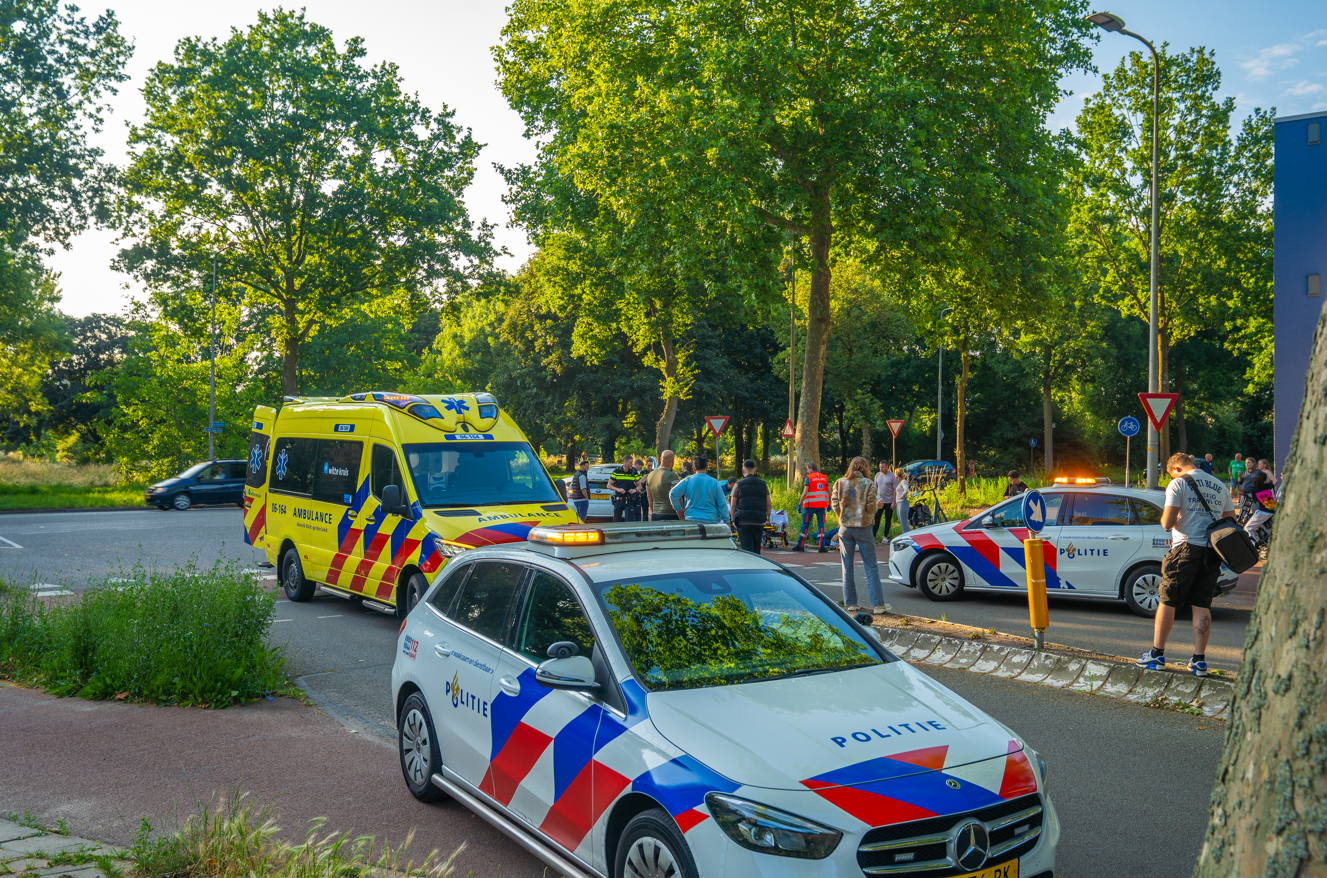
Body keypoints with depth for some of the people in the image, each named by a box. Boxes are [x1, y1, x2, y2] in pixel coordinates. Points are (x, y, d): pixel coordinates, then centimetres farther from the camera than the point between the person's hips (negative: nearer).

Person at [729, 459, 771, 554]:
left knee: (747, 549, -6)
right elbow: (769, 504, 11)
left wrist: (733, 519, 12)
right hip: (759, 522, 3)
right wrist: (768, 516, 26)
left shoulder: (738, 485, 0)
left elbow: (732, 505, 0)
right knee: (756, 549, 14)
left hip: (743, 522, -3)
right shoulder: (763, 484, 10)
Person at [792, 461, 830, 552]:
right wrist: (829, 504, 17)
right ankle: (821, 546, -5)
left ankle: (800, 545, 10)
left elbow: (805, 492, -12)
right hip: (822, 505, 4)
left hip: (810, 505, -4)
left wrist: (799, 504, -8)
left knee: (805, 525, 5)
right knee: (821, 525, 3)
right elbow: (829, 492, 9)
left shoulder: (808, 478, -5)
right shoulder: (824, 477, 10)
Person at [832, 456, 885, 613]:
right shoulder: (868, 484, -4)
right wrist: (877, 505, 13)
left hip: (845, 528, 2)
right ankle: (877, 604, 1)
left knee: (847, 567, 10)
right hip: (863, 528, -2)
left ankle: (851, 603, 11)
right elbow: (871, 508, -9)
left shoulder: (840, 483, 3)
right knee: (871, 567, 3)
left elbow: (834, 503, 0)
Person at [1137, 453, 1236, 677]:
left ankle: (1157, 654, 8)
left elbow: (1168, 523, -11)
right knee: (1202, 605, 7)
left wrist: (1164, 517, 11)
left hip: (1186, 549, -5)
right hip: (1213, 550, 5)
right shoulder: (1220, 486, 13)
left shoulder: (1178, 483, -4)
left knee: (1168, 601, 4)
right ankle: (1199, 661, 6)